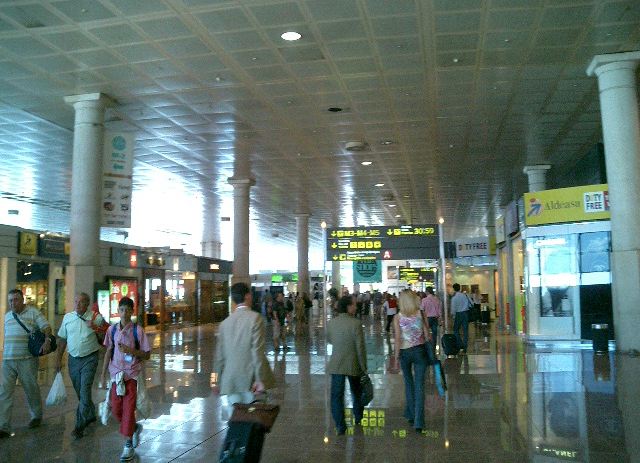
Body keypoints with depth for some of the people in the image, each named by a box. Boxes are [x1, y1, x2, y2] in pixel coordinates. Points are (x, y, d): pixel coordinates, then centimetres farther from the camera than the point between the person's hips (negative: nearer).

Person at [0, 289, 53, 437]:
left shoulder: (33, 312, -1)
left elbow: (46, 327, -7)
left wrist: (47, 340, -24)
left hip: (27, 359, -4)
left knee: (31, 389, 7)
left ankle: (37, 416, 27)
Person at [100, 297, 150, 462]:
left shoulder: (137, 330, -9)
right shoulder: (112, 330, 2)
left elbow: (147, 355, -6)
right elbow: (109, 352, 11)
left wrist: (130, 350, -21)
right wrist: (103, 374, 12)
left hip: (132, 374, -4)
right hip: (116, 374, 4)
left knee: (128, 409, -3)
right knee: (116, 409, 9)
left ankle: (128, 445, 8)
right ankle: (135, 427, 35)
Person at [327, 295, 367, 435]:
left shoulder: (331, 323, -4)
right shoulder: (356, 324, -17)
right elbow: (360, 348, -15)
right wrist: (364, 367, -6)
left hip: (336, 365, 2)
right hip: (353, 364, -1)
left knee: (337, 395, 6)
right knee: (356, 392, 21)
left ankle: (340, 426, 2)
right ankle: (358, 417, 39)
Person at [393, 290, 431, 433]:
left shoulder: (397, 317, -8)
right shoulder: (420, 314, -5)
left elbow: (398, 339, -10)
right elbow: (426, 335, -2)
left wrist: (396, 357, -2)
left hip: (405, 352, 0)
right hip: (420, 350, 0)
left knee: (409, 383, 18)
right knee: (419, 385, 1)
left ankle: (411, 415, 27)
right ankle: (418, 421, -3)